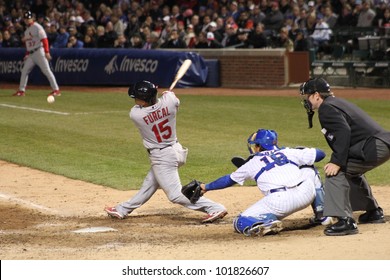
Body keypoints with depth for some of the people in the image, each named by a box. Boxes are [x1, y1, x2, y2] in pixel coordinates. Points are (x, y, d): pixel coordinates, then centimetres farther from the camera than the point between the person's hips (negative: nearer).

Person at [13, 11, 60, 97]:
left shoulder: (37, 27, -9)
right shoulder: (27, 30, 17)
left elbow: (44, 40, -17)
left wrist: (47, 52, -25)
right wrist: (27, 54, 19)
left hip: (39, 52, -9)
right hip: (31, 54, 9)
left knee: (46, 70, -12)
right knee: (24, 70, 7)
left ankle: (56, 90, -12)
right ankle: (21, 90, 13)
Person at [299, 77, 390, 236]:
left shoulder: (326, 108, -6)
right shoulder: (336, 103, 25)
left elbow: (343, 131, -21)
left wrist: (337, 162, -23)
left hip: (375, 146, -11)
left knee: (335, 171, -14)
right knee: (350, 170, 32)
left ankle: (345, 221, -22)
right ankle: (374, 212, 41)